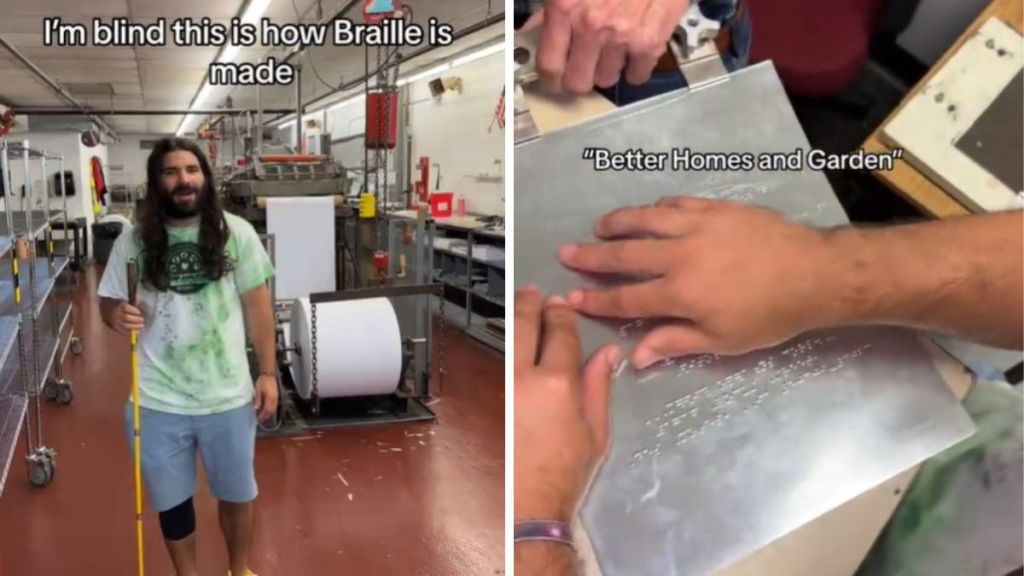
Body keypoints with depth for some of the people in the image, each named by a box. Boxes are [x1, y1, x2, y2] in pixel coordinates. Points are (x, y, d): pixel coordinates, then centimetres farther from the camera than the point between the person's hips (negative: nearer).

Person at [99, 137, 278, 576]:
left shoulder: (235, 233, -6)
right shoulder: (133, 241, -5)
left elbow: (257, 305, 0)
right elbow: (108, 301, 6)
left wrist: (268, 372, -2)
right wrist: (117, 315, -19)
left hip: (228, 396, 0)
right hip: (157, 402, 0)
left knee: (237, 495, 19)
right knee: (172, 502, 18)